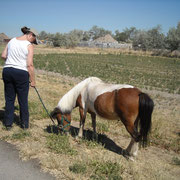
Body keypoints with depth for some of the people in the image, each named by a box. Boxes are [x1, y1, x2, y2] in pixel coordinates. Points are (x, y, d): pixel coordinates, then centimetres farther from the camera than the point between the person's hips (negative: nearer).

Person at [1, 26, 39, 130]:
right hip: (21, 73, -4)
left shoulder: (12, 41, 8)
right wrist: (33, 80, -6)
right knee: (23, 100, 9)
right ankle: (25, 124, 21)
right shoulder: (29, 46, -8)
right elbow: (30, 65, -12)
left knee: (9, 98, 13)